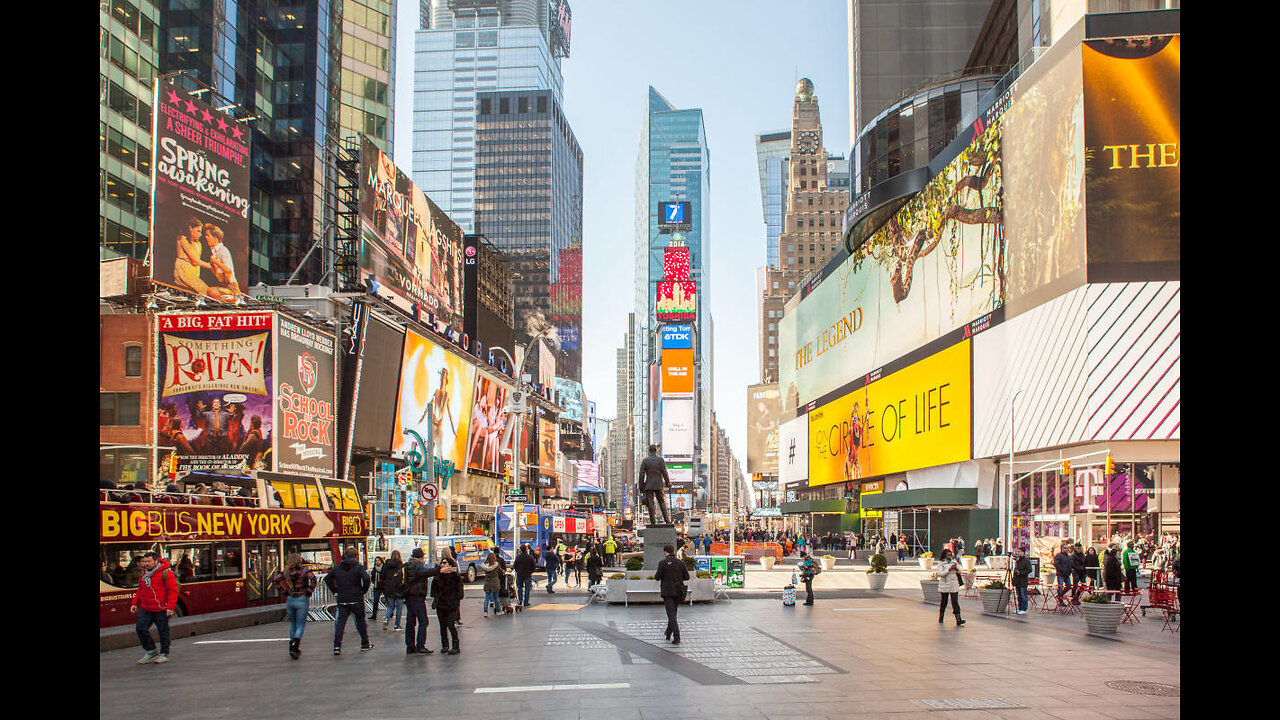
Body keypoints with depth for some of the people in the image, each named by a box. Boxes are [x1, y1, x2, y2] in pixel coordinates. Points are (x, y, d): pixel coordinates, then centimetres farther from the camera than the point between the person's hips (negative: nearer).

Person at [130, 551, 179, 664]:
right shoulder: (143, 574, 13)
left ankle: (164, 654, 16)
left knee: (163, 631, 2)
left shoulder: (166, 573, -10)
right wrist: (135, 603, 15)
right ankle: (151, 652, 12)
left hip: (161, 609, -6)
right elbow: (140, 590, 25)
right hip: (146, 609, 6)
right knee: (140, 628, -3)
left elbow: (173, 590, -11)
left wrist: (170, 607, -17)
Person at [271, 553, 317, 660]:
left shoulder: (286, 570, 2)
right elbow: (313, 578, -21)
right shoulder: (304, 569, -7)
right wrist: (309, 591, -10)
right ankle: (295, 642, -21)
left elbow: (275, 579, -2)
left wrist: (283, 591, 5)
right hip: (302, 600, -3)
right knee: (300, 625, 2)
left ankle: (293, 646, 18)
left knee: (293, 624, 18)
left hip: (290, 599, 3)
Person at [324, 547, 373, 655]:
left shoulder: (337, 567, 6)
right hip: (356, 599, -2)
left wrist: (335, 591, 12)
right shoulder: (358, 567, -7)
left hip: (342, 600, 3)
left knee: (340, 622, 3)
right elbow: (366, 579, -20)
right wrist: (363, 591, -5)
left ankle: (337, 646, -8)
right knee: (360, 621, 12)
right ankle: (365, 643, 21)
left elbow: (327, 578, 10)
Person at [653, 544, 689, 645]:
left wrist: (655, 574, 12)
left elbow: (657, 577, -10)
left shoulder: (663, 563, -10)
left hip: (668, 592, -5)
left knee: (671, 614, -7)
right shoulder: (680, 563, 3)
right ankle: (668, 634, 32)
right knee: (673, 612, 19)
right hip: (679, 592, 5)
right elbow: (686, 576, 7)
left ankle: (676, 638, -17)